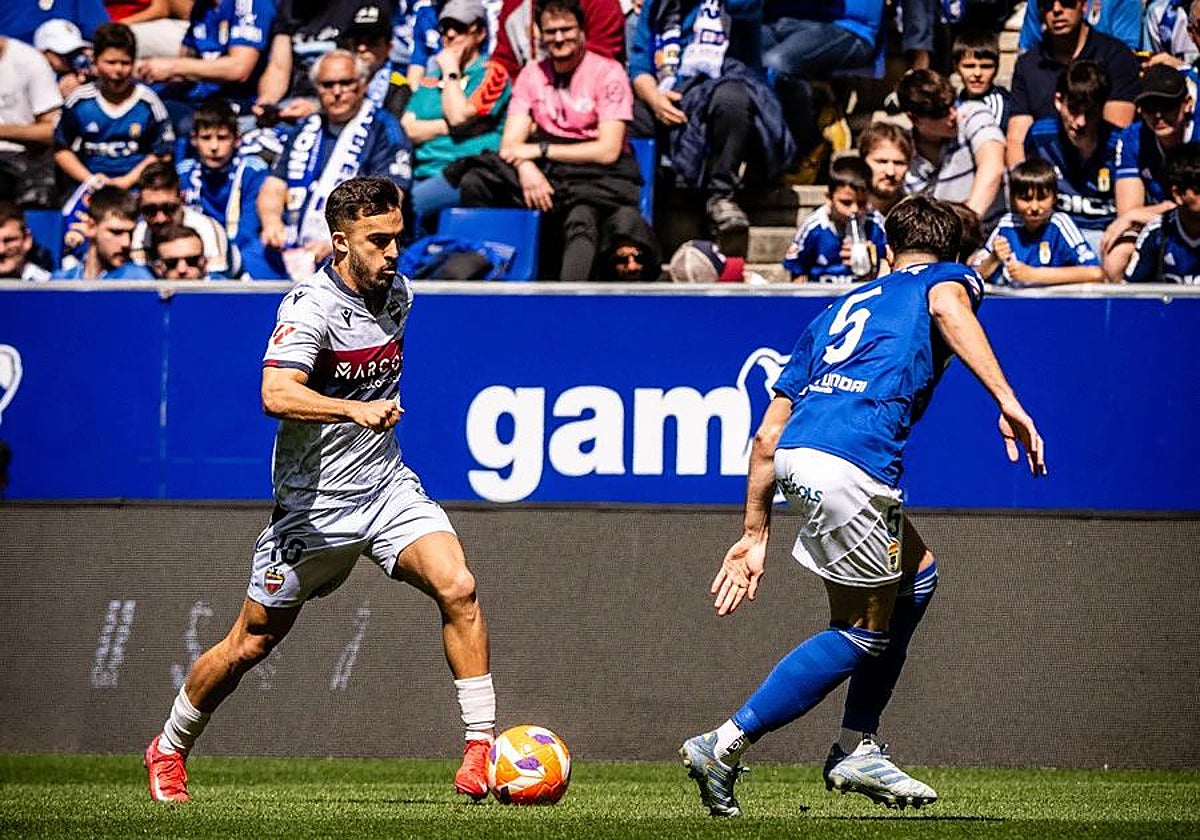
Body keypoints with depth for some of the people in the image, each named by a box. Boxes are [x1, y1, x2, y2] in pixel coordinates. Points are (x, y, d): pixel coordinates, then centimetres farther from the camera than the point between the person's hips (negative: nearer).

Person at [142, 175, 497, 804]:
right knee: (250, 646, 7)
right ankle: (169, 749, 31)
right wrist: (354, 409, -50)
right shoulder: (311, 306, -20)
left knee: (457, 588, -20)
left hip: (387, 486, 5)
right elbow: (277, 394, -36)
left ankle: (481, 750, -16)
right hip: (314, 504, -5)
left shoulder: (398, 293, 4)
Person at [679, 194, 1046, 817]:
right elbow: (947, 306, -12)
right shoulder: (949, 277, 17)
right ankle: (724, 748, -2)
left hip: (798, 454, 7)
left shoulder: (844, 306, 33)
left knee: (915, 578, 23)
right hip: (853, 458, -7)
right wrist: (1006, 401, -21)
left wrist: (755, 533, 32)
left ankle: (858, 750, 19)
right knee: (862, 634, 3)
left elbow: (769, 433, 28)